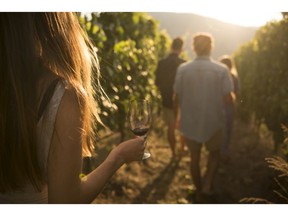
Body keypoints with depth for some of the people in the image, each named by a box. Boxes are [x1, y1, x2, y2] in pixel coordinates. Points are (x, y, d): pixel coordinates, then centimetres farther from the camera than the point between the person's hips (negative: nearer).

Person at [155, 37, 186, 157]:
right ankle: (182, 148, 30)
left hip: (167, 101, 2)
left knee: (170, 127, 11)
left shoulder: (161, 63, -7)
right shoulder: (183, 63, -16)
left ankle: (173, 152, 18)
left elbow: (157, 83, 0)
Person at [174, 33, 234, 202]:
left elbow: (177, 97, -4)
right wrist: (233, 97, 11)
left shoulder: (183, 69, -9)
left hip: (190, 122, 1)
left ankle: (199, 192, 32)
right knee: (214, 153, 25)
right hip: (213, 121, -1)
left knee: (195, 158, 19)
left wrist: (177, 115, 14)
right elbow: (228, 99, -12)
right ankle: (207, 184, 8)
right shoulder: (221, 69, -12)